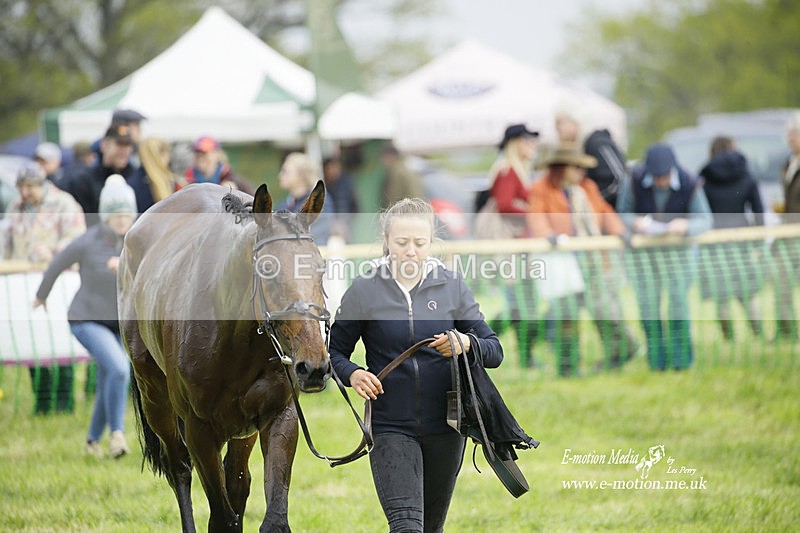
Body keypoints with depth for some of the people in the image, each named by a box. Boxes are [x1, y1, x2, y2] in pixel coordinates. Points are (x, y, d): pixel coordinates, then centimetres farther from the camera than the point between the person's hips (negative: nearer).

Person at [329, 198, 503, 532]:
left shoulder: (452, 287, 3)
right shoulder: (364, 291, -2)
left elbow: (494, 351, 3)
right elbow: (335, 351, 6)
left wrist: (467, 344, -18)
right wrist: (353, 374, -16)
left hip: (444, 427, 3)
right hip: (391, 427, -3)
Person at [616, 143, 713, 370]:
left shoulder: (689, 185, -19)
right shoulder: (635, 181, -19)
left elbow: (706, 220, -14)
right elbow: (623, 213, -8)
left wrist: (686, 226, -36)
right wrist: (634, 223, -32)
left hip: (678, 250, -1)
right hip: (644, 248, 1)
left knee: (678, 299, -7)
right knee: (647, 302, -2)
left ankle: (681, 358, 3)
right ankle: (657, 358, 7)